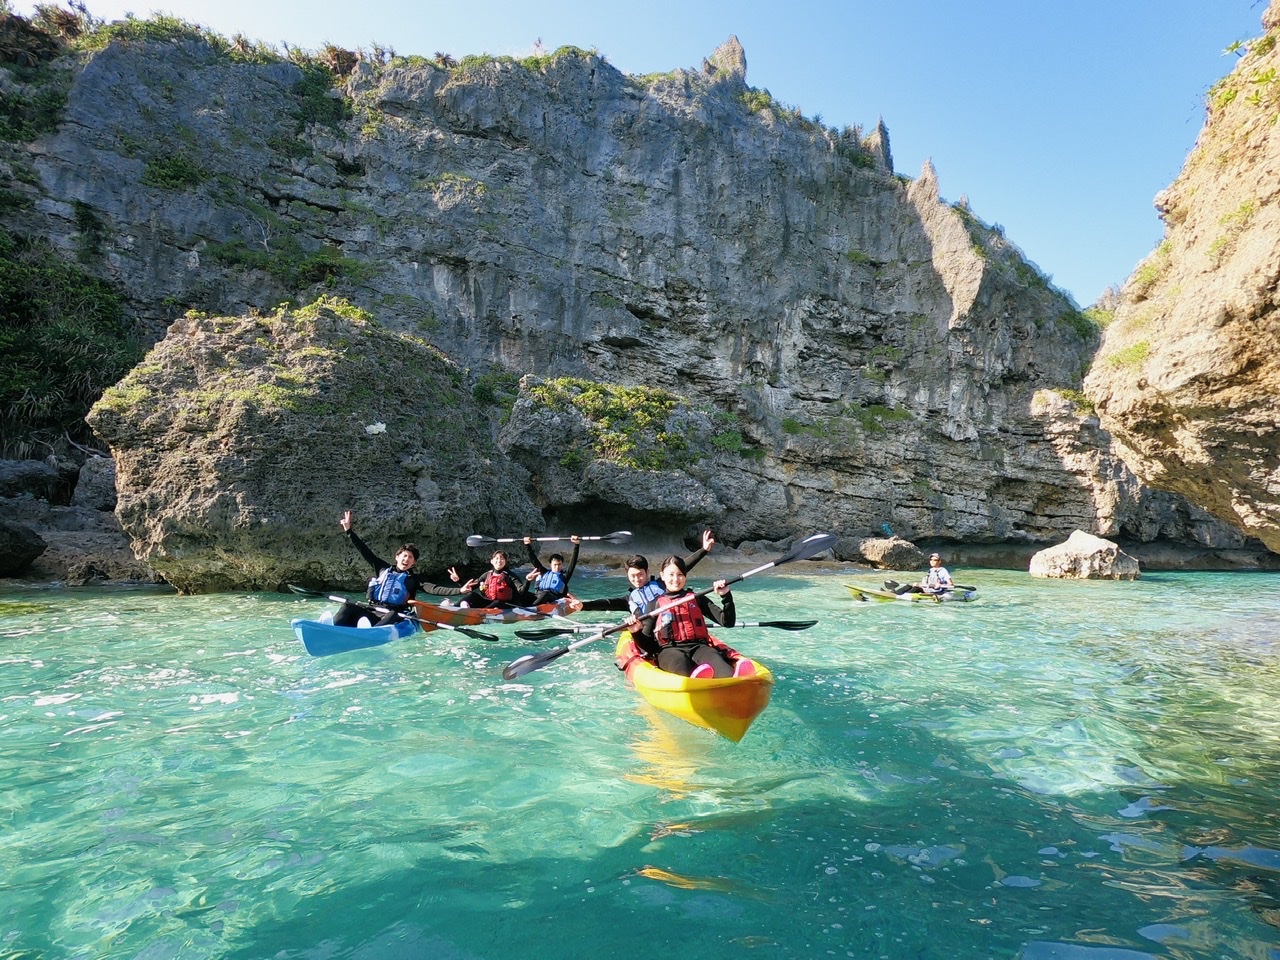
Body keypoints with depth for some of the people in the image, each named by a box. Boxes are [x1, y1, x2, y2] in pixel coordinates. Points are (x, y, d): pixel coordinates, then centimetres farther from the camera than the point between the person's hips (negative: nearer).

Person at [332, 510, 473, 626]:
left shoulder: (415, 579, 12)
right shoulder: (383, 568, 21)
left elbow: (435, 589, -1)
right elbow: (364, 551, 22)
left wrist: (459, 590, -16)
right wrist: (349, 530, 20)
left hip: (392, 615, -4)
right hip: (369, 611, 4)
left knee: (393, 615, -37)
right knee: (349, 606, -22)